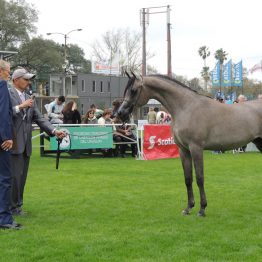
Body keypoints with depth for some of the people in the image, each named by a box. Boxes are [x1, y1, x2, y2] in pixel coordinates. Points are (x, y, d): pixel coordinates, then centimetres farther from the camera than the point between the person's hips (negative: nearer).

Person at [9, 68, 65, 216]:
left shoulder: (29, 99, 17)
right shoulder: (7, 95, -4)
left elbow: (40, 119, 11)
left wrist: (54, 131, -2)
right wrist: (20, 107, -19)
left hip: (26, 144, 7)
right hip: (13, 143, -7)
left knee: (22, 176, 9)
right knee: (14, 176, -7)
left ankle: (17, 205, 16)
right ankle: (12, 206, 3)